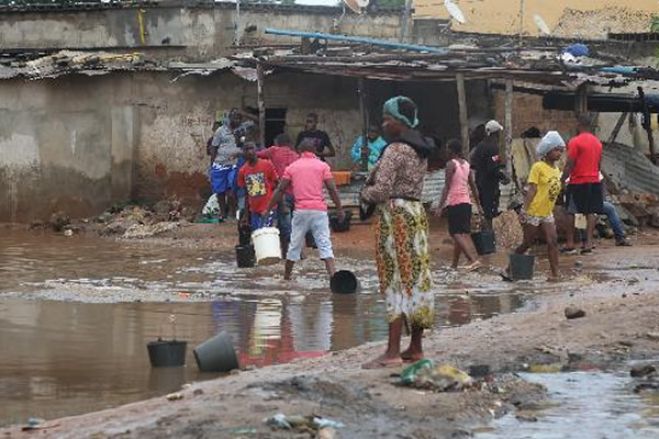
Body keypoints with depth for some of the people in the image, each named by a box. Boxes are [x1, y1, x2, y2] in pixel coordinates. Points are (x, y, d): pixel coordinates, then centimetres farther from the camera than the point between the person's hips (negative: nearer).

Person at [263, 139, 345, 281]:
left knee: (295, 244, 13)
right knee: (325, 244, -4)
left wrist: (268, 209, 13)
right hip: (319, 210, -1)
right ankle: (333, 275, -18)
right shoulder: (322, 166, 6)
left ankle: (286, 276, 23)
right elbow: (332, 189, -1)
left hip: (301, 211, 1)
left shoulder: (292, 167, 9)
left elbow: (280, 190, 7)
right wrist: (339, 209, 6)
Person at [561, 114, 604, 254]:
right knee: (590, 213, 6)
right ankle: (588, 243, 2)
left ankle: (570, 244, 3)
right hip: (594, 180, 6)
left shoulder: (575, 142, -11)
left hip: (578, 181, -6)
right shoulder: (597, 142, 10)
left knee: (571, 212, 3)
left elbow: (569, 164, -13)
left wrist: (562, 180, -8)